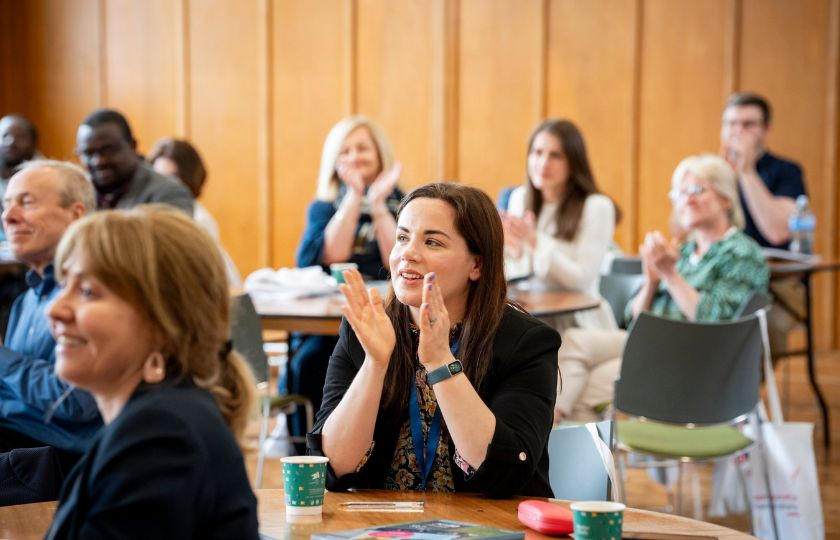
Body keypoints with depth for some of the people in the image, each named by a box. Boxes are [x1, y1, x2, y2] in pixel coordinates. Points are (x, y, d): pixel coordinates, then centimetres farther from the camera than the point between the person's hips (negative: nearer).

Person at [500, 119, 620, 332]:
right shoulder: (519, 198, 10)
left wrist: (535, 241, -19)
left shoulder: (597, 206, -7)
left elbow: (582, 280, -12)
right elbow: (515, 275, 9)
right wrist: (512, 248, -12)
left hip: (578, 323, -3)